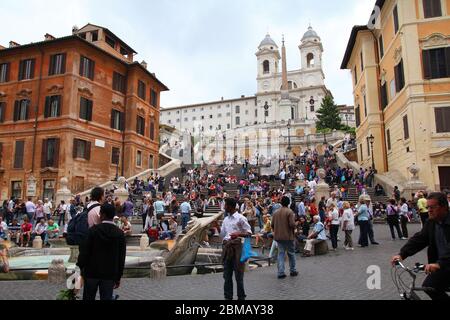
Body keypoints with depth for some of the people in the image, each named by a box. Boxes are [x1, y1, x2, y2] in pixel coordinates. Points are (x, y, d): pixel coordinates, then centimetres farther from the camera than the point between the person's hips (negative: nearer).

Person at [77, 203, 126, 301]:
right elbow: (121, 257, -1)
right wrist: (118, 277, 8)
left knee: (88, 297, 15)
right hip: (110, 274, 1)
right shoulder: (120, 233, -5)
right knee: (106, 297, 7)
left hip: (92, 272, -1)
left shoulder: (93, 230, -11)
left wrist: (81, 267, 6)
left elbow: (85, 251, -9)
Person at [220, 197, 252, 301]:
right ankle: (228, 296, 23)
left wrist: (238, 234, -21)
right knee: (227, 275, 11)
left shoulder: (240, 218, -6)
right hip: (226, 247, 7)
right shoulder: (226, 219, 15)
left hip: (237, 247, -6)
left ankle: (241, 297, 14)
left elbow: (249, 233, -7)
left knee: (238, 275, 1)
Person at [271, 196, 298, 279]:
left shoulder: (276, 213, 5)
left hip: (278, 236, 4)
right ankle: (293, 271, 22)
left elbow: (272, 225, 6)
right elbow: (292, 224, -20)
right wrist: (294, 229, 2)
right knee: (291, 253, 12)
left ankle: (281, 272, 3)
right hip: (288, 236, -4)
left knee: (280, 253, 7)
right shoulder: (290, 212, -12)